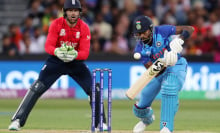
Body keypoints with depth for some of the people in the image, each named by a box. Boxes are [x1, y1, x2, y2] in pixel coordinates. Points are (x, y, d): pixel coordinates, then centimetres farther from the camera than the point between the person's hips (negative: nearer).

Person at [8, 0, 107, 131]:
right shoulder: (56, 24, -14)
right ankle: (17, 120, -12)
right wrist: (56, 51, -38)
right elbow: (48, 46, -16)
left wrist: (75, 54, -39)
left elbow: (85, 53, -17)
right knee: (37, 89, -15)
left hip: (76, 61, 1)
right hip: (56, 61, -1)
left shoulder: (84, 28, -12)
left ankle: (100, 123, 10)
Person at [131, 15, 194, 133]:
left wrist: (180, 39, -43)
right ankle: (148, 119, 47)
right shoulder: (140, 50, -18)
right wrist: (164, 63, -46)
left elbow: (189, 29, -23)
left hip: (176, 66, -3)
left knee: (169, 89, -36)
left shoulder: (162, 31, -23)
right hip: (158, 72, 3)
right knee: (140, 109, 7)